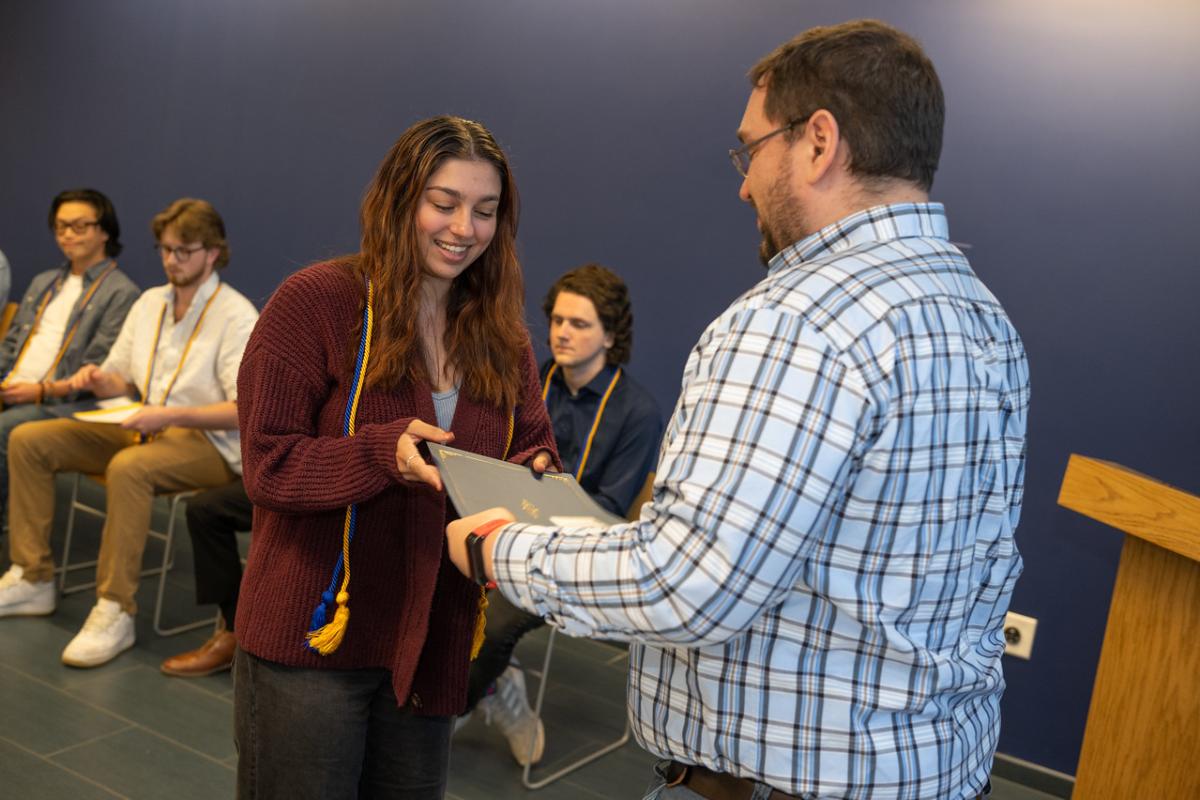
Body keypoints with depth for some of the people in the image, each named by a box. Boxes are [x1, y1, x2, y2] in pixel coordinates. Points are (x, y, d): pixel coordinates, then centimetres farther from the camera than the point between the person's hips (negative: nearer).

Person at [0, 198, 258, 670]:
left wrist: (169, 415, -26)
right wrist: (101, 379, -5)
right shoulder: (149, 302, 14)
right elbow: (121, 380, 19)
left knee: (128, 468, -38)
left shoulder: (236, 316, -10)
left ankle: (115, 611, -27)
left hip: (207, 442, -8)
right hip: (142, 428, 8)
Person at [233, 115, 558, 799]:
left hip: (433, 641, 5)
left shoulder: (502, 332, 6)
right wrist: (382, 452, -30)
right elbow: (269, 465, -13)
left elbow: (534, 443, 8)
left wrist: (539, 474, -16)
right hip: (314, 639, -5)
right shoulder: (316, 301, -11)